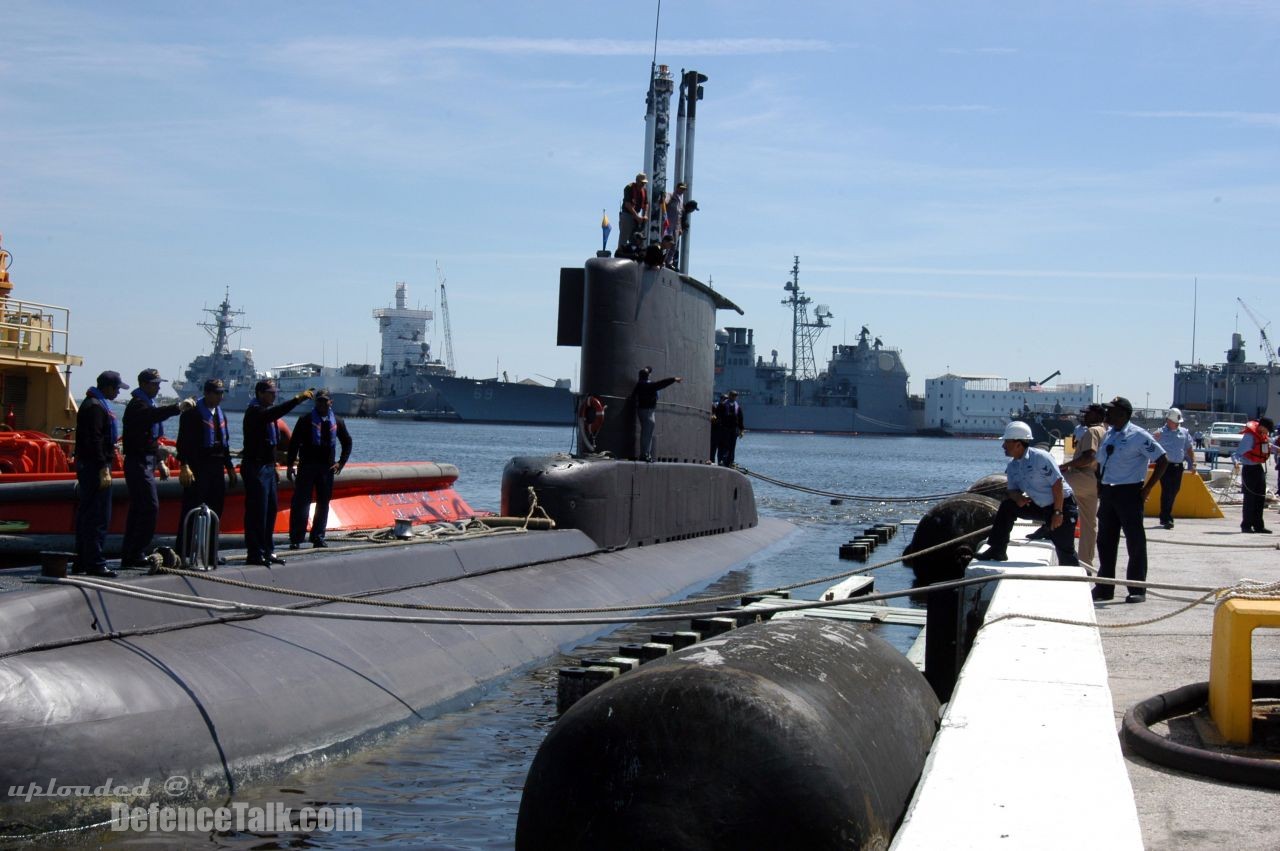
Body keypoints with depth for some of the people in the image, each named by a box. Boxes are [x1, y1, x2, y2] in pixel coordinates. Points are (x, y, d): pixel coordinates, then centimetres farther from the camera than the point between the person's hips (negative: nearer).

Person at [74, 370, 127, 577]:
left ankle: (81, 562, 19)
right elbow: (94, 440, -22)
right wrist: (103, 469, -24)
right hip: (94, 466, -11)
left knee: (86, 515, 13)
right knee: (99, 517, -9)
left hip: (88, 466, 11)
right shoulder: (95, 407, -15)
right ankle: (95, 564, -8)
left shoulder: (94, 404, 19)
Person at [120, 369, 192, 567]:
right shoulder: (137, 405, -11)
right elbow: (153, 414, -35)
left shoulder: (148, 403, 21)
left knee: (137, 510, 11)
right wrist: (178, 407, -42)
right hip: (139, 463, -10)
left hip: (147, 463, 10)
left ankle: (129, 556, 14)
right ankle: (136, 555, -11)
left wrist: (160, 462, 22)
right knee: (150, 507, -13)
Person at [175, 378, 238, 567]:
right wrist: (185, 466, -23)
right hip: (197, 468, -8)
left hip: (216, 467, 8)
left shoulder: (220, 414, 18)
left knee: (215, 511, 11)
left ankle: (211, 554, 19)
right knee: (192, 511, -7)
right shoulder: (192, 413, -8)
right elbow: (184, 441, -15)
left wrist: (230, 467, 21)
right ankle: (183, 553, -3)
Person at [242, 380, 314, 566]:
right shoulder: (254, 411, -12)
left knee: (271, 508, 12)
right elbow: (273, 413, -34)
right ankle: (254, 554, -3)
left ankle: (267, 551, 19)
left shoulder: (266, 411, 17)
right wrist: (297, 399, -38)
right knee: (257, 511, -7)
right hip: (255, 467, -10)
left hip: (267, 466, 10)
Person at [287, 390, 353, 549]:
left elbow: (347, 442, 21)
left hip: (327, 468, 4)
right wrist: (290, 465, -7)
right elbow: (294, 442, -2)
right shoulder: (306, 420, -2)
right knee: (300, 502, -5)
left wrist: (341, 463, 10)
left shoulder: (337, 421, 9)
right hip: (306, 467, -4)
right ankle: (295, 539, -3)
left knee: (323, 503, 7)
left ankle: (318, 537, 14)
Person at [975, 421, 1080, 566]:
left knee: (1065, 550, -6)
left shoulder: (1040, 457, -21)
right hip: (1040, 506, 7)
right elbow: (1013, 489, 8)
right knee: (1007, 506, -6)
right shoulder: (1012, 467, 2)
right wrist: (1017, 497, -18)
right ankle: (997, 551, -3)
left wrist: (1058, 513, -23)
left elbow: (1057, 483, -21)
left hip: (1062, 505, -7)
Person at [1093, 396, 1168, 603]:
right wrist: (1099, 487, 9)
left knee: (1135, 542, -1)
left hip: (1129, 493, -7)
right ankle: (1104, 588, 21)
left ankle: (1137, 590, 7)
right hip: (1107, 492, 7)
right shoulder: (1108, 435, 11)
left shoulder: (1138, 436, -11)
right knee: (1105, 541, 11)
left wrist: (1147, 489, -12)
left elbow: (1162, 461, -11)